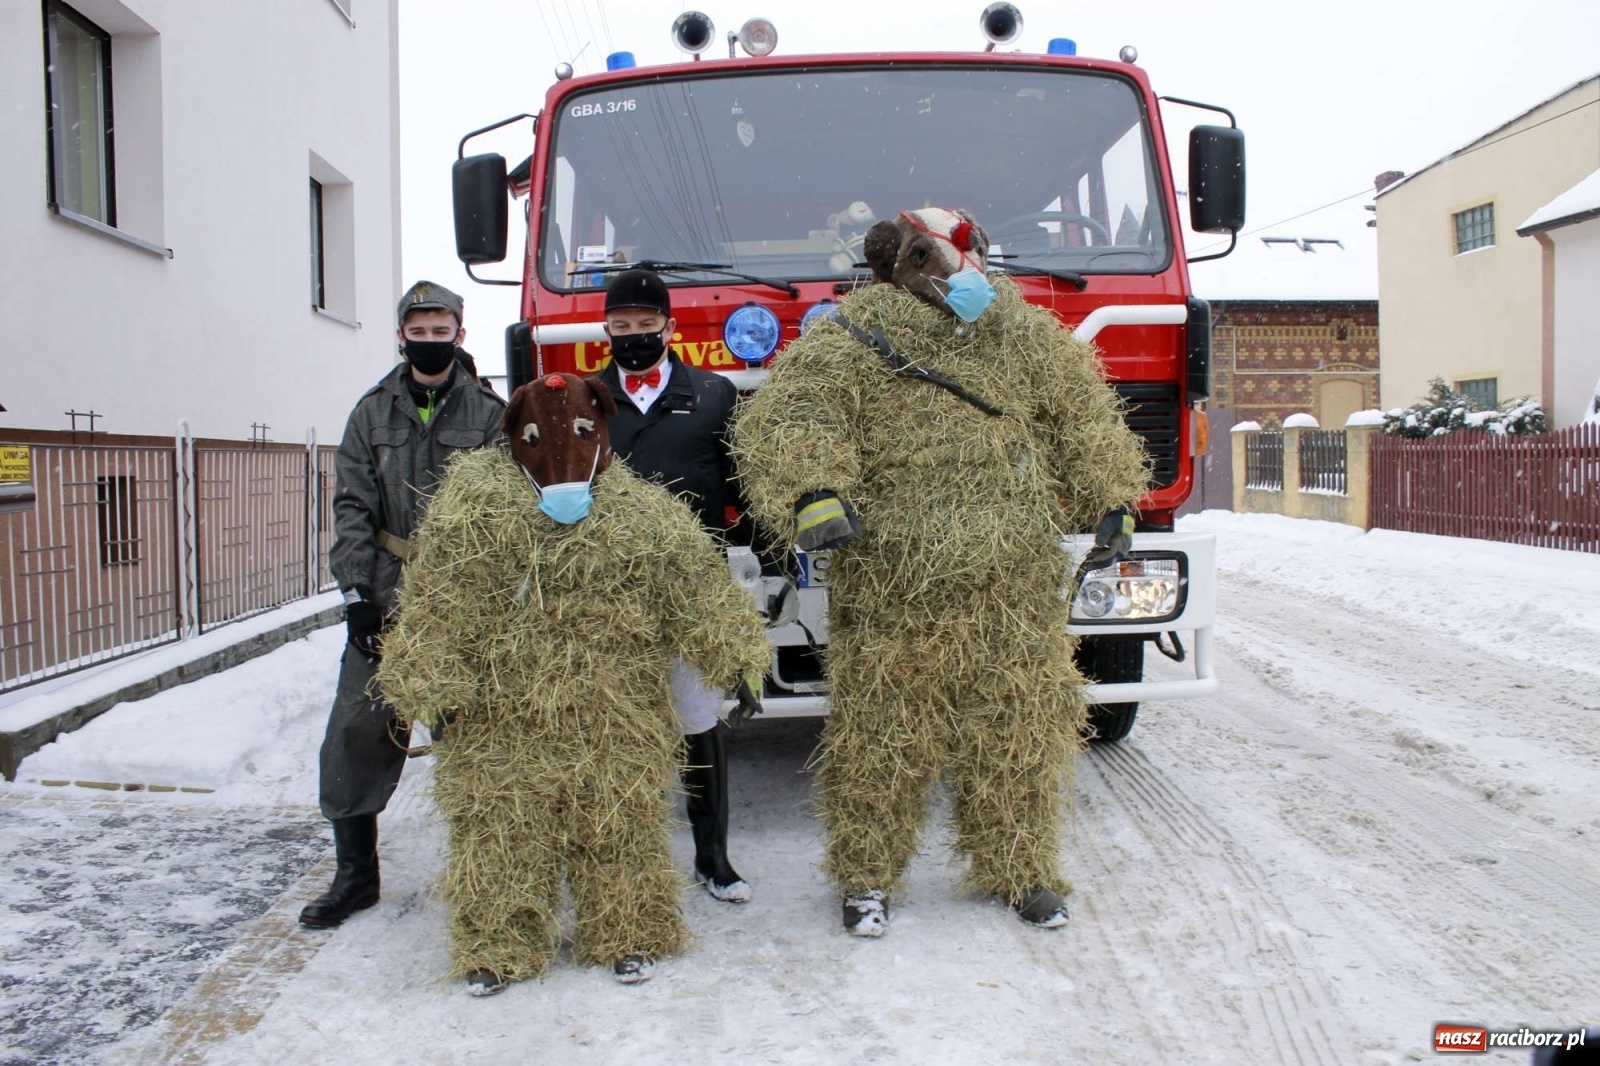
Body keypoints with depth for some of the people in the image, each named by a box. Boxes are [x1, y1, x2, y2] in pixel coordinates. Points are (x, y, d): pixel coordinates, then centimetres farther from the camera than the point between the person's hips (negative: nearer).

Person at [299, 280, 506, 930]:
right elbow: (353, 509, 5)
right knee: (358, 732, -1)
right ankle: (355, 874, 15)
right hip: (387, 594, 2)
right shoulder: (372, 414, 9)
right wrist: (356, 593, -5)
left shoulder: (487, 414, 3)